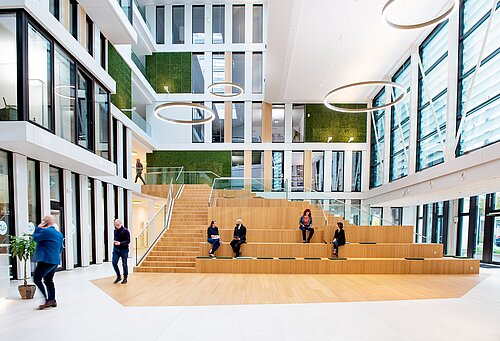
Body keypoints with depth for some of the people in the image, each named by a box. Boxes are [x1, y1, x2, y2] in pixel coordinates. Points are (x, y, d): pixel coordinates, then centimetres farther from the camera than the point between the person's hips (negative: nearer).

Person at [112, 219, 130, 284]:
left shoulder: (125, 231, -11)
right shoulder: (115, 230, 8)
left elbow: (128, 241, -12)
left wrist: (120, 243, -23)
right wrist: (114, 241, 4)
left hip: (124, 249, -5)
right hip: (116, 249, 6)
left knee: (124, 264, 3)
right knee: (114, 263, 1)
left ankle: (125, 278, 18)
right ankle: (118, 276, 19)